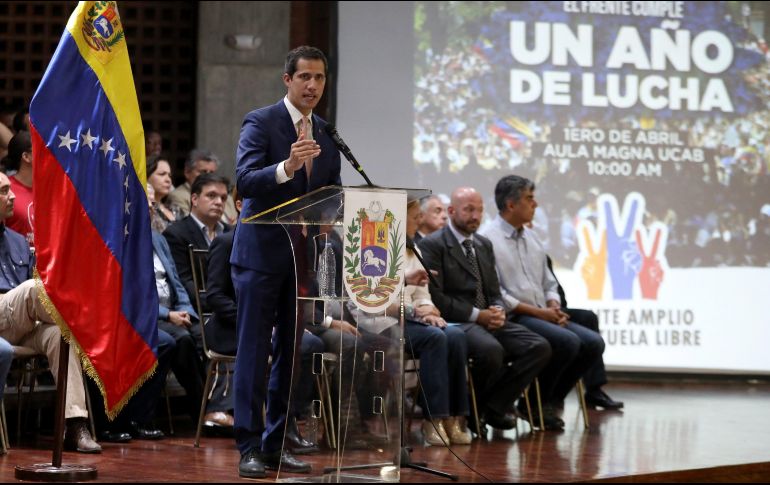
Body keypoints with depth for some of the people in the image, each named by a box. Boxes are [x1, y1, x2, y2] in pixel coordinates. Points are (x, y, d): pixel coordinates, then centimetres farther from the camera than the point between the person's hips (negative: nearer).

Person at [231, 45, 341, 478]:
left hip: (304, 256, 6)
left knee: (290, 353, 9)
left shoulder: (327, 134, 12)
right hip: (262, 253, -6)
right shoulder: (261, 122, -6)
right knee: (254, 352, -4)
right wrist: (286, 167, -36)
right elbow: (245, 181, -19)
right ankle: (249, 446, -1)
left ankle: (277, 443, 16)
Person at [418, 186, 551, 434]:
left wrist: (498, 311, -4)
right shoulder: (432, 245, -4)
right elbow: (435, 296, -12)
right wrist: (477, 314, -15)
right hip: (456, 322, -8)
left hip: (487, 320, 8)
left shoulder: (484, 245, 20)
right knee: (491, 349, -37)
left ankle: (494, 407, -6)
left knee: (540, 347, -14)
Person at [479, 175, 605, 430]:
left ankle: (548, 401, -1)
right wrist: (537, 312, -15)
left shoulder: (531, 238, 21)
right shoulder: (488, 239, -7)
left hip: (544, 316, 8)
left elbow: (549, 284, 24)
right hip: (512, 318, -8)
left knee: (593, 343, -10)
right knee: (568, 341, -28)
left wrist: (554, 308, 1)